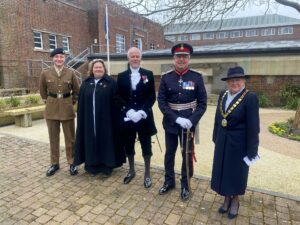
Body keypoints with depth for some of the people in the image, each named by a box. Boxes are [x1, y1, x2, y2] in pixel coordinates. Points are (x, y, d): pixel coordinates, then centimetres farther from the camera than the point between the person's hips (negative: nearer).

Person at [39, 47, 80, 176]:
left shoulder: (70, 73, -2)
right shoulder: (45, 74, 1)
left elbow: (76, 91, 8)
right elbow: (42, 91, 15)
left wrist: (71, 102, 5)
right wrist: (47, 101, 11)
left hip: (67, 109, -1)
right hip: (51, 109, 1)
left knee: (70, 138, 6)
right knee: (53, 138, 9)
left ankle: (72, 163, 18)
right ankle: (54, 163, 23)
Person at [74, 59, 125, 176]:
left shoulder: (111, 83, -1)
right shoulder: (86, 83, 10)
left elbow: (116, 102, -4)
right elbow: (81, 103, 10)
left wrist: (116, 118, -8)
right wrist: (81, 118, 5)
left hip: (105, 120, -3)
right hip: (89, 120, 4)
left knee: (105, 141, 5)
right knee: (91, 142, 10)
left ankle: (107, 166, 17)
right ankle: (93, 165, 23)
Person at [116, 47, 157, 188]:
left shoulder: (148, 74, 2)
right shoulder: (121, 76, 6)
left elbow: (152, 97, -3)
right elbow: (119, 97, 1)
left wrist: (141, 111, -16)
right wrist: (129, 111, -14)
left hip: (144, 117, -1)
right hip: (127, 117, 2)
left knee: (146, 145, 7)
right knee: (129, 145, 12)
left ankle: (147, 174, 23)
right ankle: (131, 171, 32)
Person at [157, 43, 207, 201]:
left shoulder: (197, 77, -5)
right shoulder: (166, 78, -2)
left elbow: (202, 103, -5)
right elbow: (161, 102, -6)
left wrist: (191, 120, -19)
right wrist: (177, 119, -18)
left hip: (189, 124, -1)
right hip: (170, 124, 2)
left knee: (187, 155, 11)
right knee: (169, 153, 16)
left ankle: (185, 185, 32)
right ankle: (169, 181, 37)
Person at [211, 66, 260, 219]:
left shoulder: (250, 98, -16)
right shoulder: (222, 95, 2)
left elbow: (253, 126, -16)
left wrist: (251, 150, -14)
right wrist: (216, 138, 11)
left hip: (239, 143, -5)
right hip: (223, 141, 5)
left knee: (236, 172, 12)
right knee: (223, 170, 15)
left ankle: (235, 201, 35)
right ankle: (227, 199, 36)